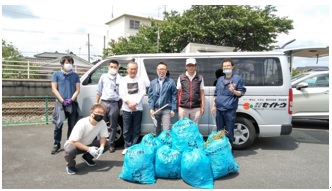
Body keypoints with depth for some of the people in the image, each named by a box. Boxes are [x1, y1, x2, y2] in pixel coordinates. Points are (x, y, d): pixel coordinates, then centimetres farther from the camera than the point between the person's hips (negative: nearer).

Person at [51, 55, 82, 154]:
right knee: (59, 124, -6)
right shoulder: (56, 74, 8)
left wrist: (71, 99, -9)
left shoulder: (75, 75, 13)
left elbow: (77, 90, 8)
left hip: (72, 103, 2)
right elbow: (54, 89, 1)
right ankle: (57, 144, 9)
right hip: (60, 103, -2)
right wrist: (62, 100, -11)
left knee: (72, 125, 4)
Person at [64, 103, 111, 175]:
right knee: (69, 151, -39)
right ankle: (70, 165, -2)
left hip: (88, 144, 6)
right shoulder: (82, 123, -32)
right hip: (74, 144, -5)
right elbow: (74, 141, -30)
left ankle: (87, 157, 12)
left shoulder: (102, 123, -18)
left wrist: (101, 147, -28)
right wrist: (89, 149, -36)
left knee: (107, 144, -11)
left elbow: (103, 137, -7)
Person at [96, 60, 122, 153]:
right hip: (104, 103, 2)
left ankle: (111, 144, 17)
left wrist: (121, 105, -4)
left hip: (115, 104, -1)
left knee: (113, 126, 6)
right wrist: (96, 103, 8)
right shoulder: (103, 77, 8)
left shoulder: (120, 79, 2)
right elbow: (99, 91, 12)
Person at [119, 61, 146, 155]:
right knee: (126, 130, 6)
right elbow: (122, 94, -1)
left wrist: (135, 103, -14)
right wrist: (129, 103, -15)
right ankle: (127, 147, 19)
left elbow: (142, 93, -3)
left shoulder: (140, 80, 6)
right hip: (126, 109, 1)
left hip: (138, 108, 0)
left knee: (136, 130, 6)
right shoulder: (123, 80, 8)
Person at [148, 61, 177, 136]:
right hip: (156, 109, 4)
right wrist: (151, 108, -4)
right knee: (157, 129, 17)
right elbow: (150, 96, 5)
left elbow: (174, 96, -4)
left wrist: (173, 109, -8)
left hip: (166, 110, -3)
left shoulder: (171, 82, -3)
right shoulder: (153, 82, 6)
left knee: (166, 129, -6)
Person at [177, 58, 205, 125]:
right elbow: (178, 92, 8)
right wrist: (177, 106, 4)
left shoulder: (200, 78, 5)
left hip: (196, 108, 0)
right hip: (183, 108, 0)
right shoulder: (181, 77, 6)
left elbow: (202, 93, 6)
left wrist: (202, 106, 2)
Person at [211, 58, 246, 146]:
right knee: (219, 130, 13)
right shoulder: (220, 79, 15)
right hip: (219, 108, 5)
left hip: (230, 109, -5)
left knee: (229, 131, -1)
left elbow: (241, 92, 0)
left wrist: (234, 91, -20)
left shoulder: (237, 78, 0)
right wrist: (213, 106, 14)